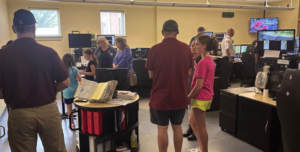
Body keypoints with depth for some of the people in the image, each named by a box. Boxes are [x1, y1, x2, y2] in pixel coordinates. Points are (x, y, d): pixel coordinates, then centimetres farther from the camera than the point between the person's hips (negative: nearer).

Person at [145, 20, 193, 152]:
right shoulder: (186, 48, -4)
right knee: (177, 127, 18)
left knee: (162, 128, 10)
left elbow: (151, 75, -4)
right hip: (180, 96, 3)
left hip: (160, 96, -3)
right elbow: (189, 73, 3)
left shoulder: (155, 49, -11)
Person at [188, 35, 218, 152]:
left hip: (200, 98, -10)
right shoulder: (210, 60, 9)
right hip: (206, 96, 10)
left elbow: (198, 86, -22)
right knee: (192, 121, 22)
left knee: (201, 127, 5)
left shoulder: (202, 62, -21)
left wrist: (188, 97, -10)